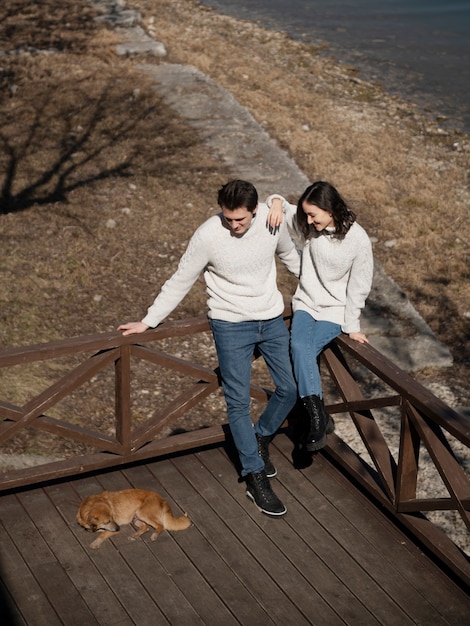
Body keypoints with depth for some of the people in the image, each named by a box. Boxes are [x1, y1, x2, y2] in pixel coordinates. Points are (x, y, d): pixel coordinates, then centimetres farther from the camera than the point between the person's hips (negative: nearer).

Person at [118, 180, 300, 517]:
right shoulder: (208, 236, -21)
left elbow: (290, 255, 11)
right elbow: (180, 282, -9)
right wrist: (148, 322, -7)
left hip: (272, 318, 4)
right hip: (231, 324, -4)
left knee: (291, 388, 6)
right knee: (238, 401, -5)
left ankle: (260, 438, 33)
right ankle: (256, 478, 5)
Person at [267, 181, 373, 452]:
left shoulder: (358, 240, -17)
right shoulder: (306, 225, -6)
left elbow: (358, 287, -9)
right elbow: (280, 206, 9)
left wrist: (352, 327, -5)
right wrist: (277, 202, -16)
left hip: (335, 310, -4)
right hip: (306, 303, 4)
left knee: (305, 351, -25)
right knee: (298, 345, -25)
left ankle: (317, 418, -14)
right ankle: (318, 414, -23)